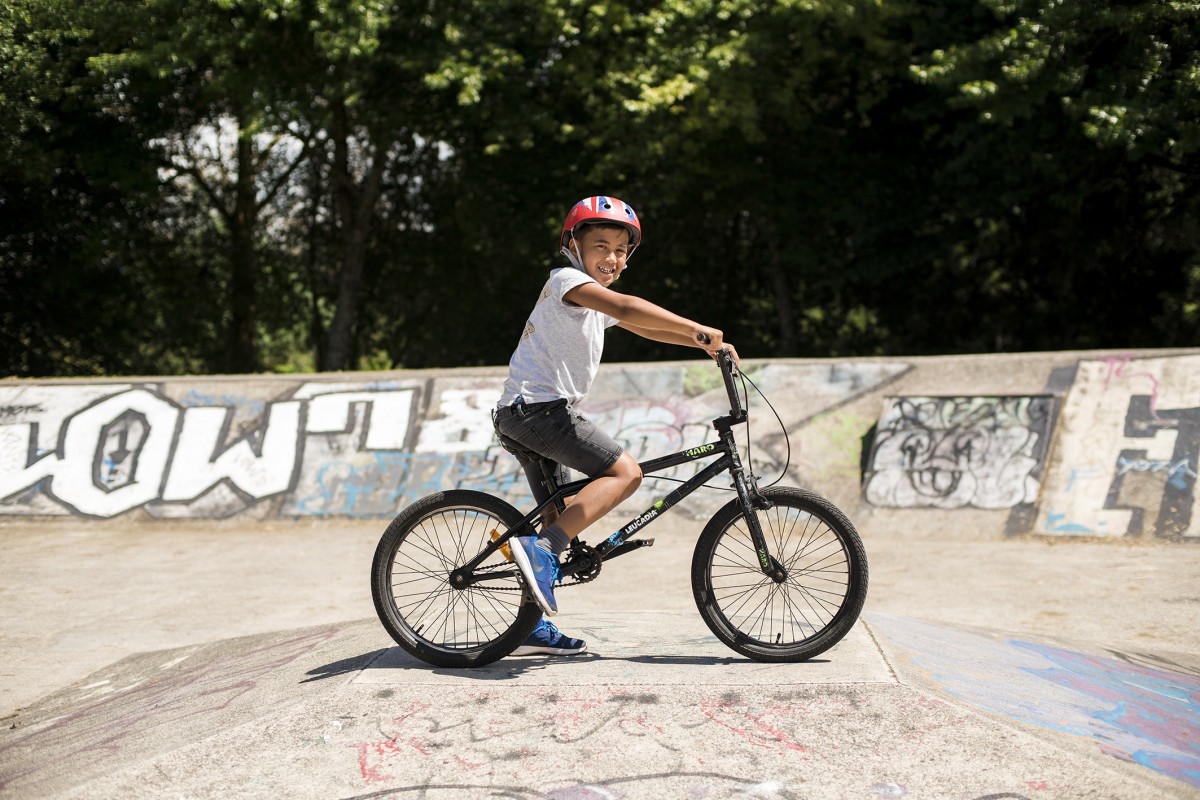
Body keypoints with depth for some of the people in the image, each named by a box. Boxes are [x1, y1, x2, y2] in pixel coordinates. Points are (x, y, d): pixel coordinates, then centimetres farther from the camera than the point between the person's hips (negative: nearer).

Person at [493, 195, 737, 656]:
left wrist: (706, 345, 9)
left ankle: (535, 628, 16)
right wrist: (695, 329, -27)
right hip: (536, 407, -10)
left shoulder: (596, 301, 22)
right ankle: (540, 546, -24)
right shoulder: (567, 280, -8)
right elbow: (627, 308, -24)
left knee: (559, 519, 12)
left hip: (524, 415, 10)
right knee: (625, 472, -17)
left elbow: (643, 327, 21)